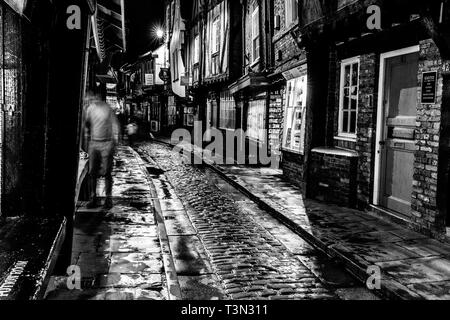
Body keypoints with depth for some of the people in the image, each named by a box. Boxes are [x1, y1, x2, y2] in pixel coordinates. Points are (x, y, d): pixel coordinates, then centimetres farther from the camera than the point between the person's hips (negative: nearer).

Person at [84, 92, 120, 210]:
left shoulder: (108, 109, -7)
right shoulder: (90, 109, 7)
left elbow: (115, 125, -3)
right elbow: (87, 124, 17)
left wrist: (115, 142, -5)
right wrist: (87, 138, 10)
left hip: (106, 143, -4)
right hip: (93, 143, 4)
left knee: (106, 172, -2)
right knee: (92, 172, 1)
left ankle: (108, 199, 6)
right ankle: (93, 198, 8)